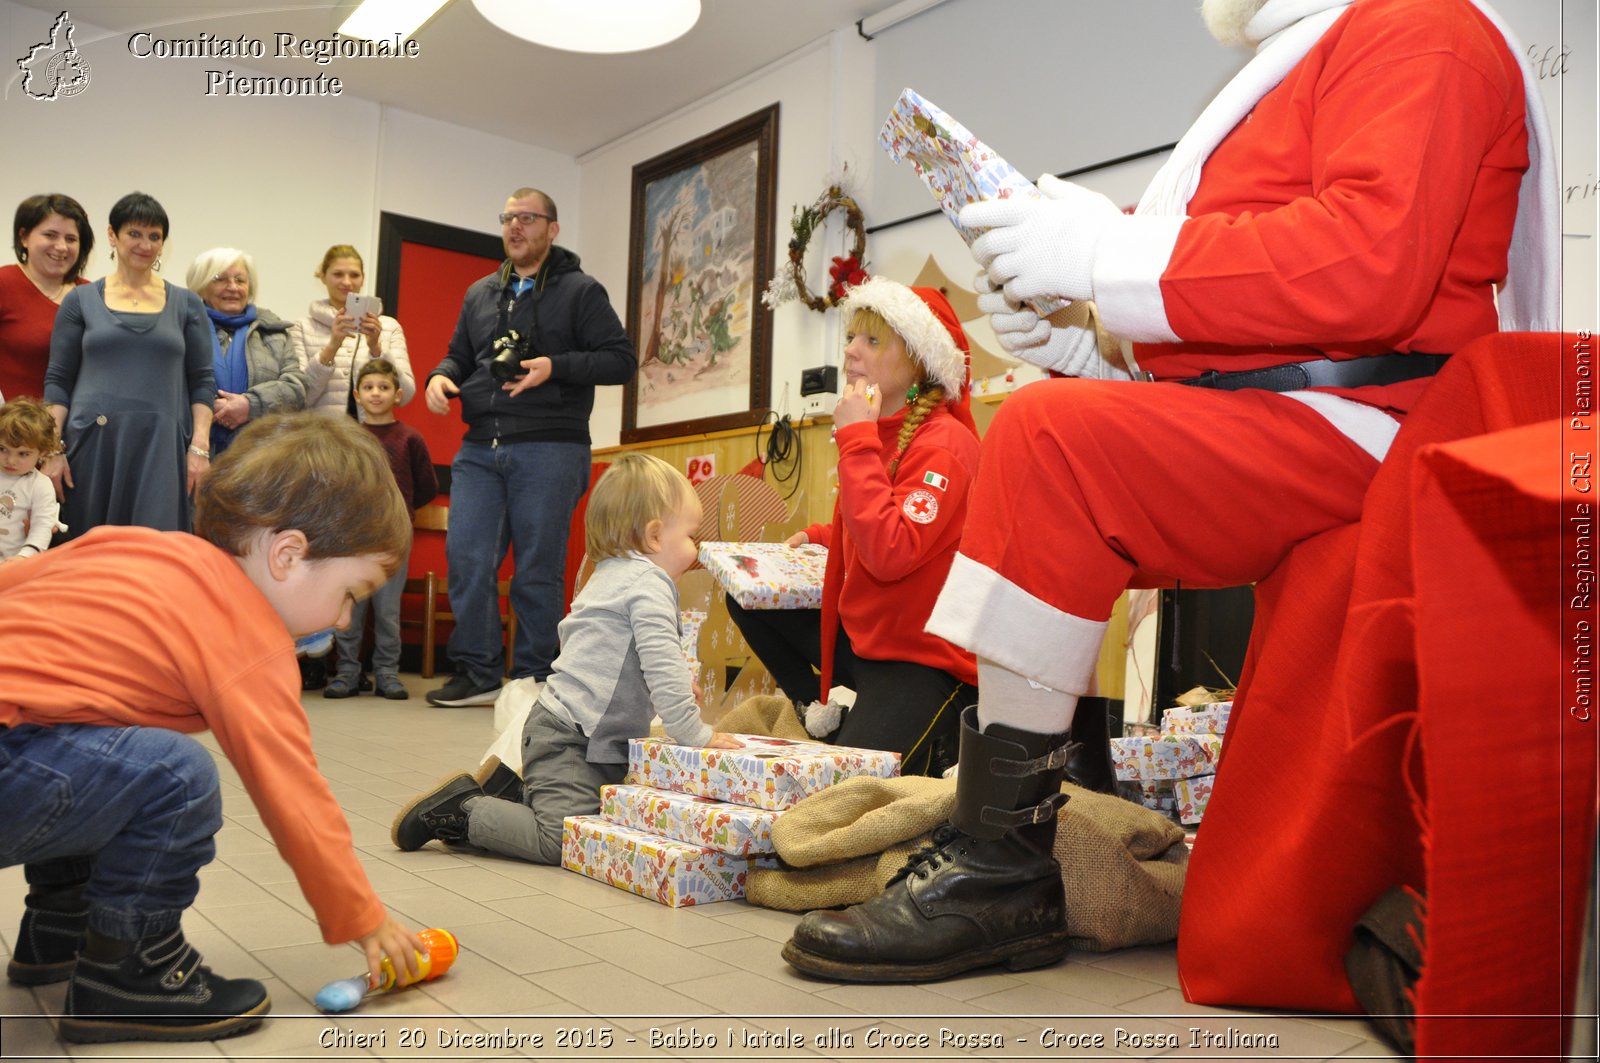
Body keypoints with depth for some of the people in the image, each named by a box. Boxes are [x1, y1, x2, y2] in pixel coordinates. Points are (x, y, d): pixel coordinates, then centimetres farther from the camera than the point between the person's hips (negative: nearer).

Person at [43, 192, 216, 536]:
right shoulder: (81, 300, 8)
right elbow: (58, 381, 7)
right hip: (94, 443, 1)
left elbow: (202, 382, 6)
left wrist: (200, 447, -4)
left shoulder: (186, 304, 9)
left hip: (162, 446, 0)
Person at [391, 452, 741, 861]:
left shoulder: (610, 574, 19)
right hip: (569, 735, -11)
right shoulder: (648, 583, -13)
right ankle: (459, 812, -4)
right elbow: (661, 661, -24)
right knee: (562, 839, -17)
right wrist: (694, 732, -17)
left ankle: (507, 790, 18)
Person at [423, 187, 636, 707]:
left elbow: (621, 359, -3)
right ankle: (477, 673, 11)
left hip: (549, 450, -5)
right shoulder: (480, 293, 20)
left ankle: (531, 679, 10)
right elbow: (459, 354, 29)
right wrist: (440, 376, 5)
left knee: (538, 569, -1)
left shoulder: (580, 291, 4)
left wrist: (555, 367, -15)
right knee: (466, 559, -1)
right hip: (479, 450, 5)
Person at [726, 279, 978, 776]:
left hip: (924, 658, -8)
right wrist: (821, 536, 12)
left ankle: (945, 737, 9)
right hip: (863, 636, 9)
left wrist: (855, 437, -27)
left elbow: (890, 554, -32)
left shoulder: (943, 444, -18)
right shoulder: (879, 432, 7)